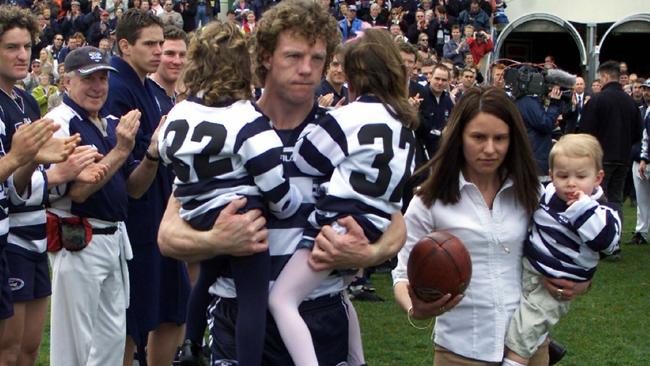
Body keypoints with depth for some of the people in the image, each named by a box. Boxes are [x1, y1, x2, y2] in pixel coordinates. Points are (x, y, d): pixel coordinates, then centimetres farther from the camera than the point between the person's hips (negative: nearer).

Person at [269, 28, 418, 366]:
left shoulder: (352, 115, -10)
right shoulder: (403, 120, 13)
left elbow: (304, 159, -3)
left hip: (340, 223, -9)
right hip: (377, 226, 9)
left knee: (281, 300, -14)